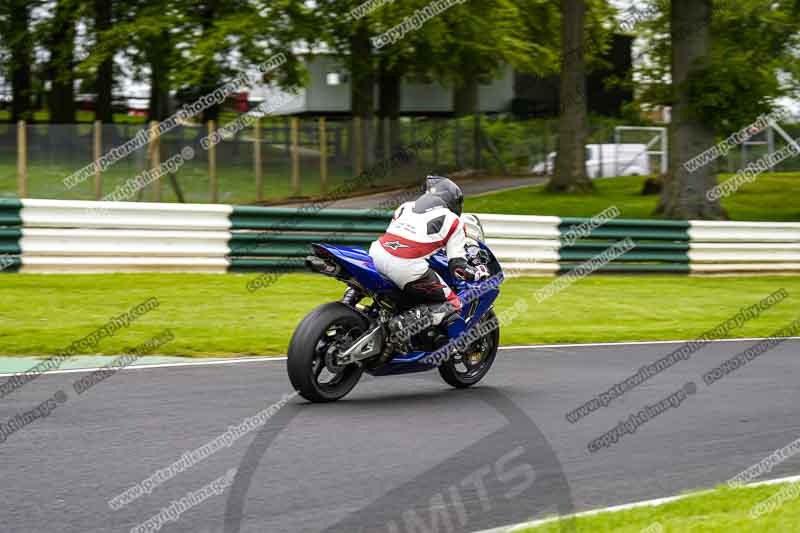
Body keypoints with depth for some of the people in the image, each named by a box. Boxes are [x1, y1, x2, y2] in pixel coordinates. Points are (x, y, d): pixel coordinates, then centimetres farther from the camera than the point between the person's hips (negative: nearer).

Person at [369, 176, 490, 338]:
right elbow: (458, 268, 5)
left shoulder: (406, 206, 26)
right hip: (408, 268, -6)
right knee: (452, 305, 5)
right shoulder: (453, 222, 12)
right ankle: (405, 322, -17)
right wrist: (481, 272, 25)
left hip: (377, 253, 6)